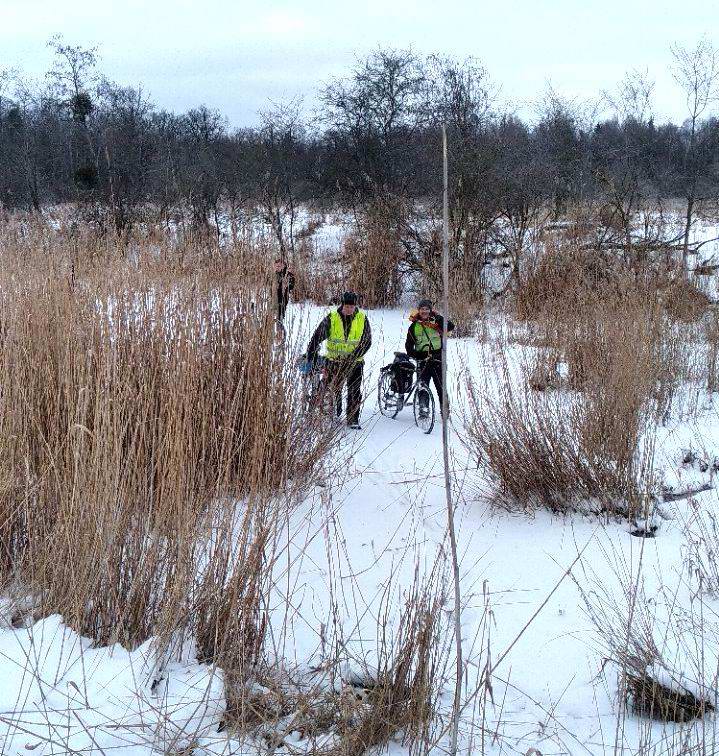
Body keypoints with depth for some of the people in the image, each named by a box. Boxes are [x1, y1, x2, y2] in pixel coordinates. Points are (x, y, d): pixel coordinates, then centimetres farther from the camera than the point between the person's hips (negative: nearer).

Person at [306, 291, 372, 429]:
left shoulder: (363, 319, -4)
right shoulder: (331, 318, -7)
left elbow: (367, 342, -6)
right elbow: (317, 336, -7)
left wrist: (352, 356, -18)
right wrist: (311, 355, -17)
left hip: (355, 362, 0)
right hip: (334, 361, 0)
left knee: (354, 392, 0)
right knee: (333, 390, 4)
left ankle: (353, 420, 9)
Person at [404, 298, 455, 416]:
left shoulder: (436, 322, 5)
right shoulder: (414, 326, 8)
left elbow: (450, 326, -12)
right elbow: (409, 344, 12)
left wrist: (437, 316, -13)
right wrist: (414, 355, -3)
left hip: (437, 359, -1)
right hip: (423, 360, 1)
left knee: (441, 386, 0)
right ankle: (423, 409, 9)